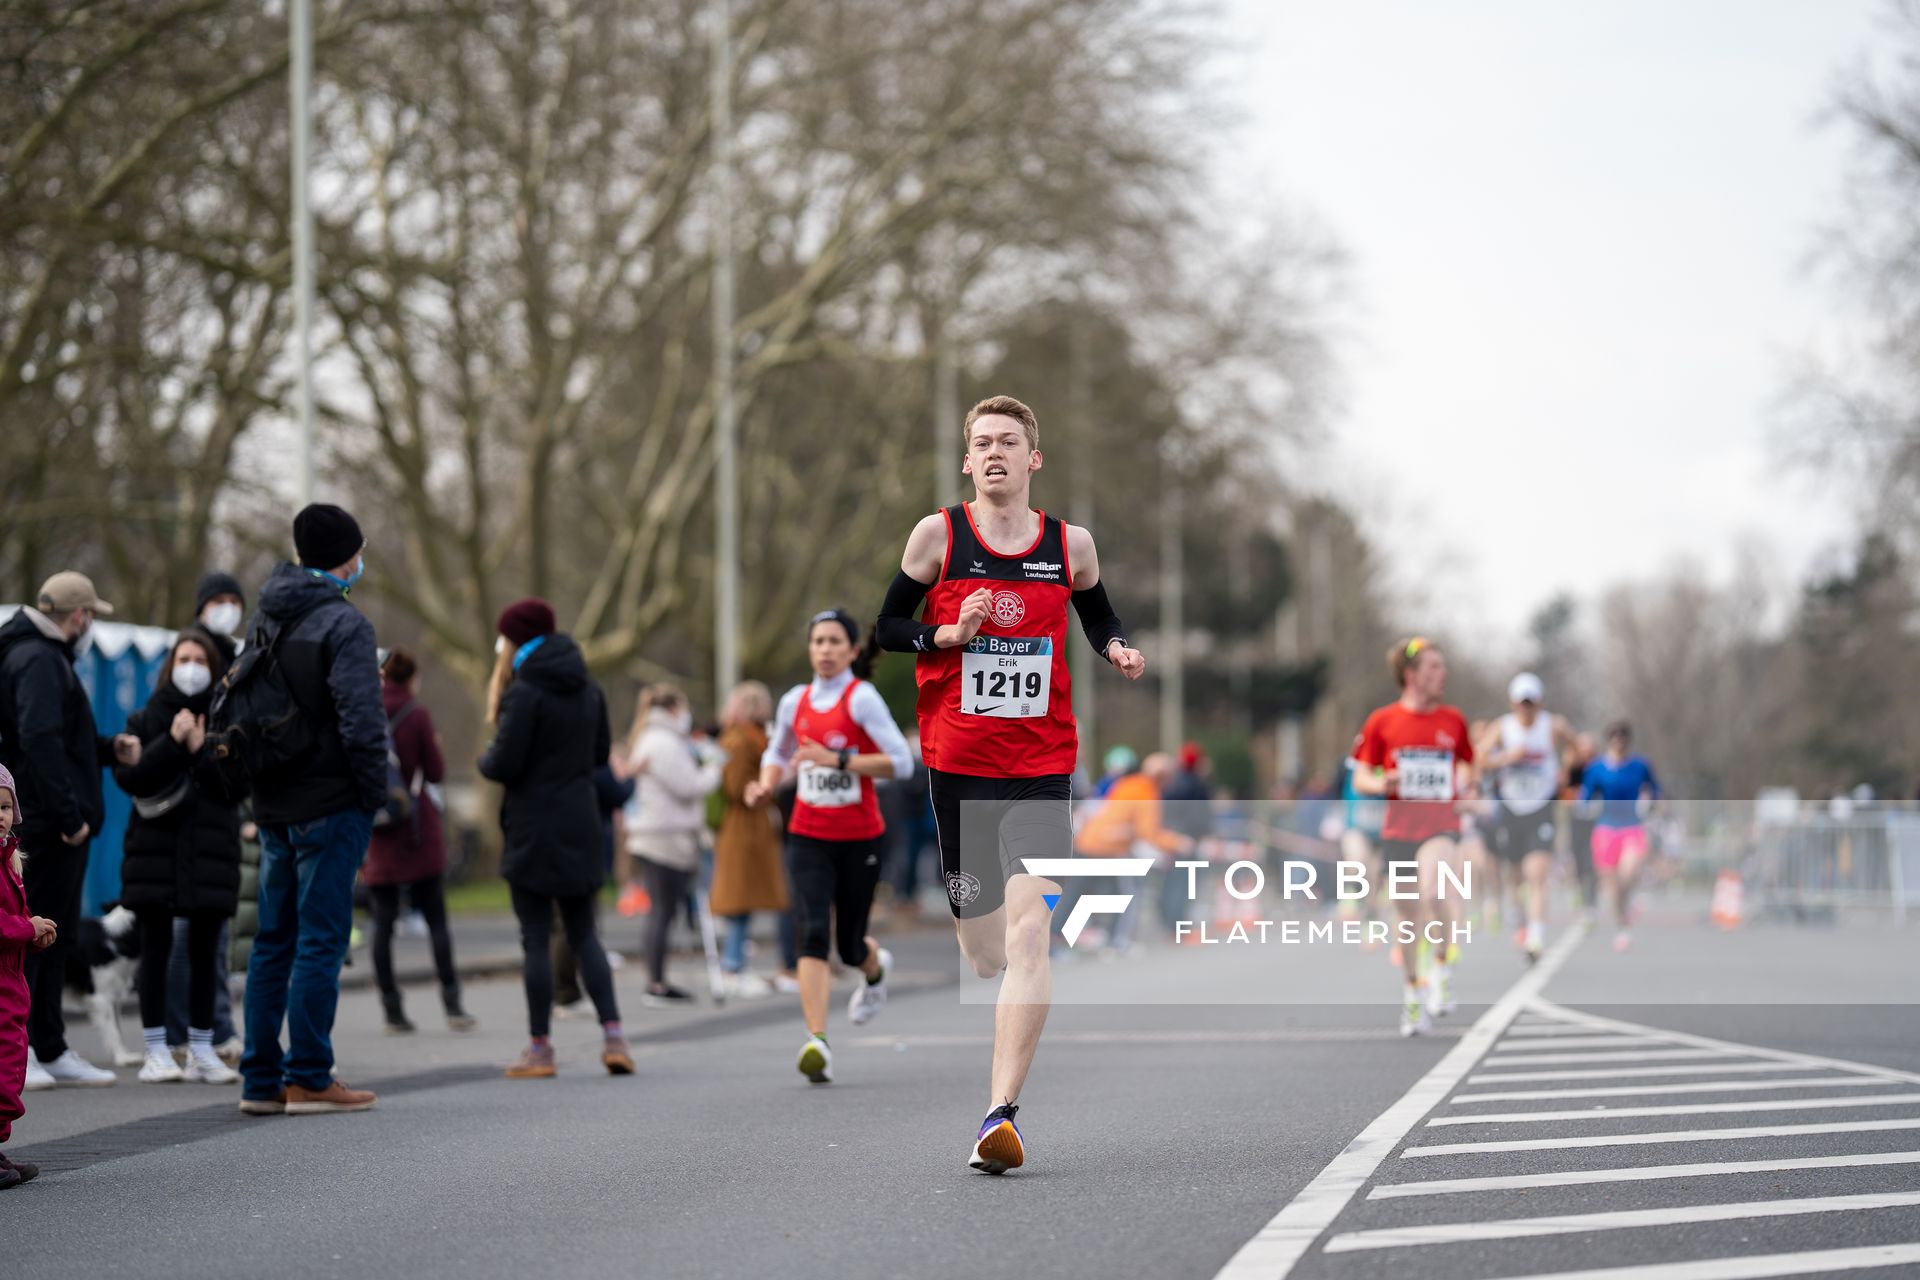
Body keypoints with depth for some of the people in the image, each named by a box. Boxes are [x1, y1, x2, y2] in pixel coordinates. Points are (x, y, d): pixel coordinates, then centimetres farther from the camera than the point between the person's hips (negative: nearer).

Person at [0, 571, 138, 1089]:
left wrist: (108, 748, 15)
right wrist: (68, 814, -25)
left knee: (53, 940, 14)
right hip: (47, 826, -11)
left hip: (52, 828, 11)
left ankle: (50, 1050, 19)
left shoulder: (44, 657, 20)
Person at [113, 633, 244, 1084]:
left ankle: (202, 1051, 6)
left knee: (204, 949, 2)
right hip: (156, 846, -1)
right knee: (157, 946, -2)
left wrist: (201, 750, -13)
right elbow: (126, 776, -5)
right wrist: (172, 742, -14)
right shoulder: (147, 719, 8)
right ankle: (156, 1051, 0)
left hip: (211, 848, 1)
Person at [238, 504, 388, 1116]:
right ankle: (307, 1079, -3)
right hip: (329, 805, -8)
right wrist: (375, 793, -10)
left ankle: (260, 1078, 13)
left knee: (273, 940, 12)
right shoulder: (343, 622, -13)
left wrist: (261, 780, 17)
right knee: (320, 940, -4)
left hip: (273, 806, 8)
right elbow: (361, 720, -20)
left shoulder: (264, 619, 12)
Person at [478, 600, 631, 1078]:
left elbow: (504, 764, -18)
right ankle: (612, 1033, 0)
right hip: (579, 826, 6)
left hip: (533, 828, -6)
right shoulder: (588, 690, 8)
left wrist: (486, 758, 3)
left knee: (536, 939, 0)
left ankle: (540, 1047, 3)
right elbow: (601, 752, 15)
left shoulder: (525, 693, -15)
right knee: (583, 933, 12)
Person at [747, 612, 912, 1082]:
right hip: (808, 837, 3)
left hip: (859, 838, -3)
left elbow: (901, 762, -16)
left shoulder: (862, 698, -10)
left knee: (849, 945, 8)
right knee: (814, 933, -17)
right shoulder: (795, 702, 5)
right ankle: (817, 1042, -21)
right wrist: (766, 784, 3)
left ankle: (875, 969, 47)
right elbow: (777, 752, 25)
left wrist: (838, 760, -23)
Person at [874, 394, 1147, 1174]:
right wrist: (950, 633, -12)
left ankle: (1001, 1112, -22)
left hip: (1042, 766, -1)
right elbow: (887, 627, 7)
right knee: (983, 950, 6)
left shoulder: (1070, 545, 4)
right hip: (956, 764, 1)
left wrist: (1118, 650, -1)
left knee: (1029, 934, -18)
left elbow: (1098, 617, 21)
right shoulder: (938, 535, 1)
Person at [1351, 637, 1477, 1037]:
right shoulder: (1382, 722, 1)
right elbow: (1360, 778, 5)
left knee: (1432, 893, -29)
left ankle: (1440, 969, -11)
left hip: (1441, 826, -1)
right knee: (1408, 915, 9)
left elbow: (1466, 764, 22)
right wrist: (1381, 784, -17)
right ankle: (1412, 994, 25)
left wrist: (1465, 787, 0)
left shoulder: (1453, 720, 7)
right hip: (1398, 827, 1)